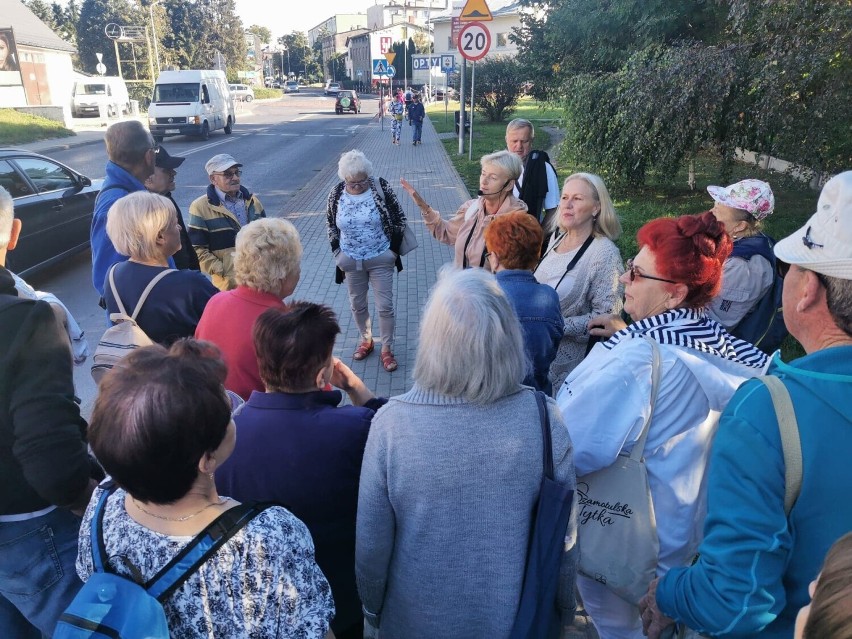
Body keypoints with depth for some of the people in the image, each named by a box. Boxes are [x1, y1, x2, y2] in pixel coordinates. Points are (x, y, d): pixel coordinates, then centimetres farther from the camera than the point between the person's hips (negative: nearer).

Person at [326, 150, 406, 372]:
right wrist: (337, 251, 3)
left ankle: (387, 349, 16)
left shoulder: (381, 188, -13)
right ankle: (366, 340, 36)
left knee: (385, 306, 0)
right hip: (351, 261, 3)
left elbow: (399, 219, -4)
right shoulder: (336, 194, -6)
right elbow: (331, 224, 10)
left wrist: (393, 249, -6)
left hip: (380, 259, -3)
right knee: (357, 305, 15)